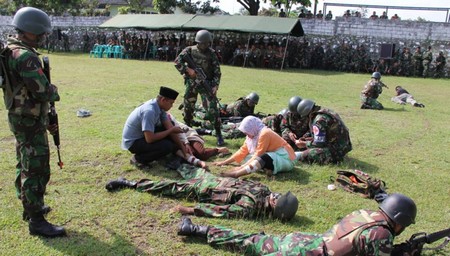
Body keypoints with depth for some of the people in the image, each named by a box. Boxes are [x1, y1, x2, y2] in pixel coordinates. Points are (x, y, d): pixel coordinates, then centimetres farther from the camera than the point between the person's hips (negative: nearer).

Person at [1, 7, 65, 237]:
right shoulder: (26, 57, -22)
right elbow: (43, 91, -27)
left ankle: (30, 207, 34)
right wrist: (54, 91, -2)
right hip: (30, 121, -10)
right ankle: (36, 221, 3)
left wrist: (46, 120, 17)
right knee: (37, 170, -5)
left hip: (20, 117, 10)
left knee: (25, 166, 20)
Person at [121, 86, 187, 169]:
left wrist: (182, 146, -6)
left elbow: (169, 126, -3)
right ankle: (138, 158, -6)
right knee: (167, 146, -23)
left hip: (143, 135, 8)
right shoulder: (149, 111, -32)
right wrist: (171, 130, -21)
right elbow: (150, 139, -32)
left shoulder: (159, 106, -7)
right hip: (133, 142, -8)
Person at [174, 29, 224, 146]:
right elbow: (177, 62, -6)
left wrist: (216, 85, -13)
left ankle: (218, 134, -4)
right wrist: (188, 70, -18)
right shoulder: (190, 50, -1)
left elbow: (217, 71, -2)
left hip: (207, 84, -1)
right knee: (188, 108, 11)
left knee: (213, 109, -10)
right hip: (191, 84, 2)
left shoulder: (212, 53, -2)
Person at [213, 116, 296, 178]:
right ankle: (268, 169, -27)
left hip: (285, 159, -9)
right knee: (248, 157, -5)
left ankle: (236, 174, -49)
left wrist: (242, 167, -25)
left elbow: (258, 155, -23)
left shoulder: (264, 133, -21)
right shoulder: (253, 135, 4)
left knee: (263, 158, -36)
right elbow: (243, 151, 4)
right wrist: (225, 162, 0)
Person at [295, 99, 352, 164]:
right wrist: (312, 138, 14)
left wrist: (304, 144, -4)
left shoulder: (319, 120, -21)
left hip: (336, 151, -10)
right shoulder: (326, 111, 8)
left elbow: (319, 144, -19)